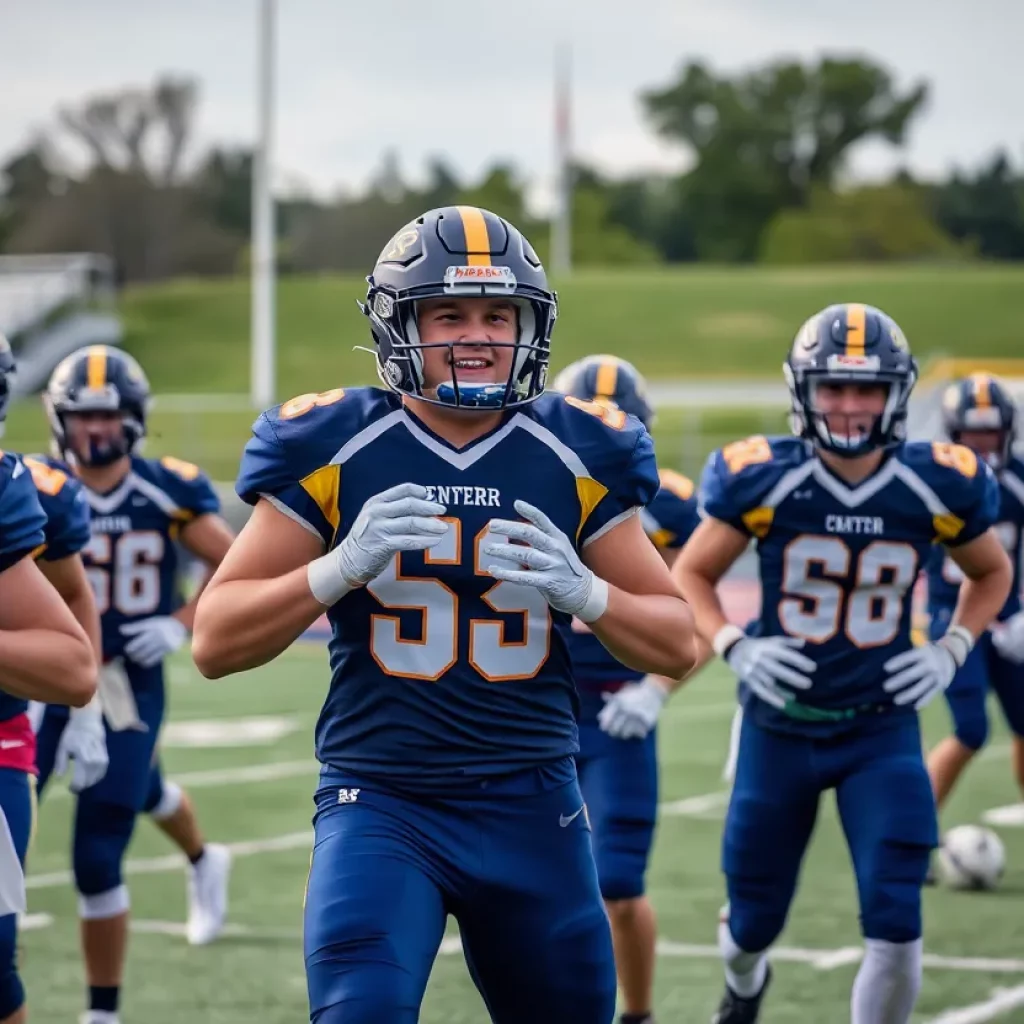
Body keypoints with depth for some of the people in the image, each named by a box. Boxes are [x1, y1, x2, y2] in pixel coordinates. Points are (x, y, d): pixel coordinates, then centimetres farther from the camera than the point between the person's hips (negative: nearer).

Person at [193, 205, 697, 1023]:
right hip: (382, 802, -3)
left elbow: (677, 644, 7)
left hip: (533, 806, 3)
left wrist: (582, 591, -14)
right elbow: (215, 642, -3)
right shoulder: (333, 449, -4)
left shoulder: (575, 457, 2)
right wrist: (341, 567, -19)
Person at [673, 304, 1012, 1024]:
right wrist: (734, 647, -14)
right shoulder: (762, 479, -12)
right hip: (780, 726, 0)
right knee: (754, 921, 15)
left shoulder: (937, 486, -9)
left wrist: (951, 652, -2)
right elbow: (691, 575, 2)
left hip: (882, 729, 0)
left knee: (895, 928, -13)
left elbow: (992, 573, 12)